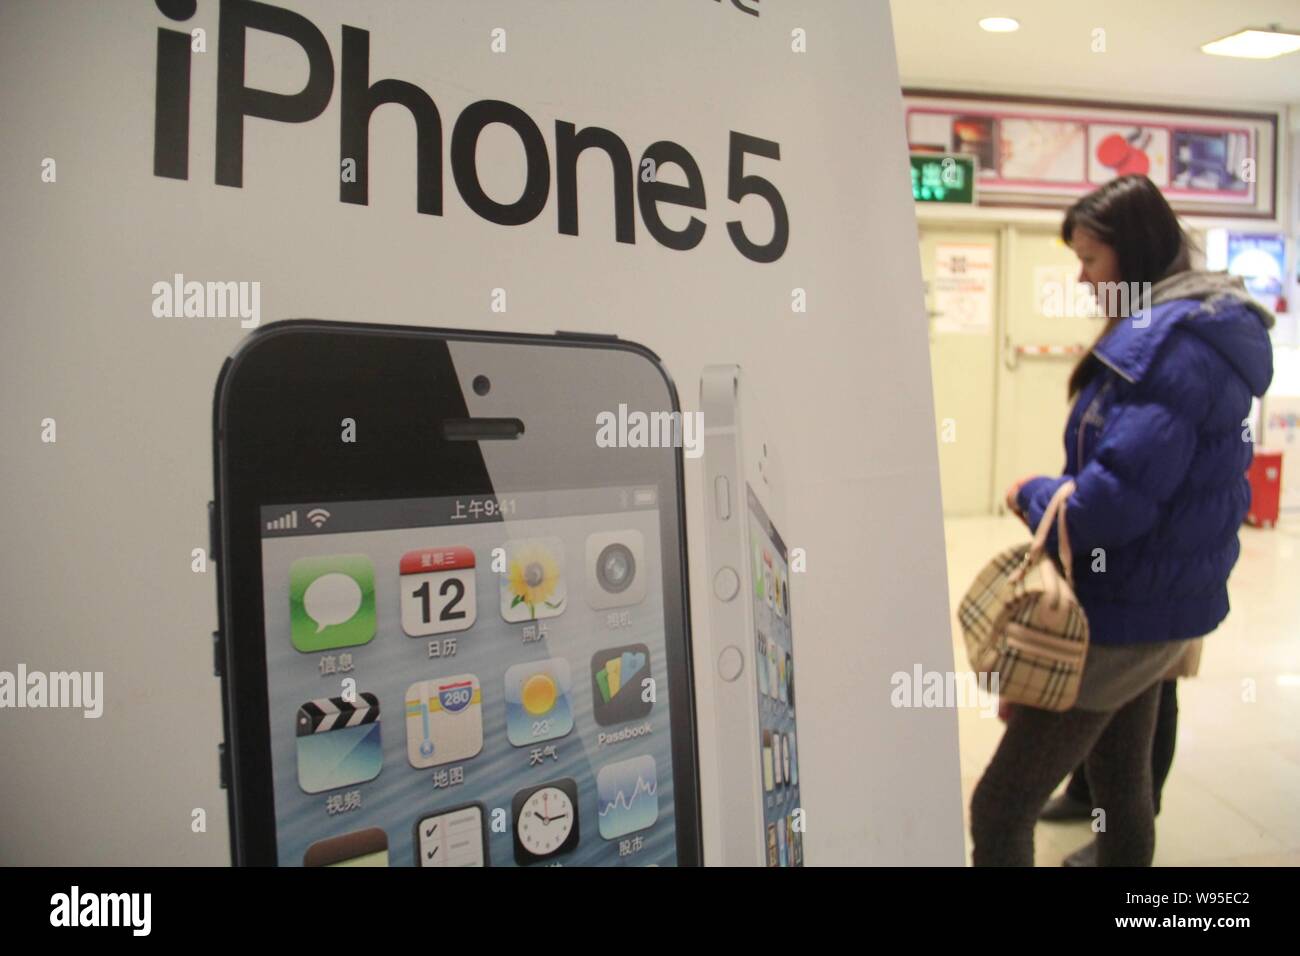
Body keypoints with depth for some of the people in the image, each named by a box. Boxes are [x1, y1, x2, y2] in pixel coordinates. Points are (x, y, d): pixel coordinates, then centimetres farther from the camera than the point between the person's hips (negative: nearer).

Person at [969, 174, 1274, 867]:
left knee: (1000, 810, -4)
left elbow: (1115, 498, -27)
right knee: (1122, 789, 23)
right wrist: (1059, 493, 4)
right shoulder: (1209, 331, 12)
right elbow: (1181, 473, 14)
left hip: (1122, 616, -10)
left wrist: (1032, 495, -9)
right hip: (1162, 608, 10)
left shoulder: (1164, 341, -19)